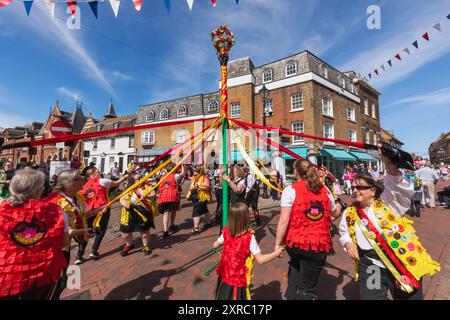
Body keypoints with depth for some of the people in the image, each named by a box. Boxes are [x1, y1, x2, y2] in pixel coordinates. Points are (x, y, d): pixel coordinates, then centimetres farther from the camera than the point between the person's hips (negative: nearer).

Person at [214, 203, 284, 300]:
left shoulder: (226, 232, -14)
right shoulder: (249, 237, -27)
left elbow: (215, 246, 1)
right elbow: (260, 260, -21)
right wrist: (276, 253, -10)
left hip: (225, 274, 4)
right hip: (238, 278, -4)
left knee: (223, 296, 26)